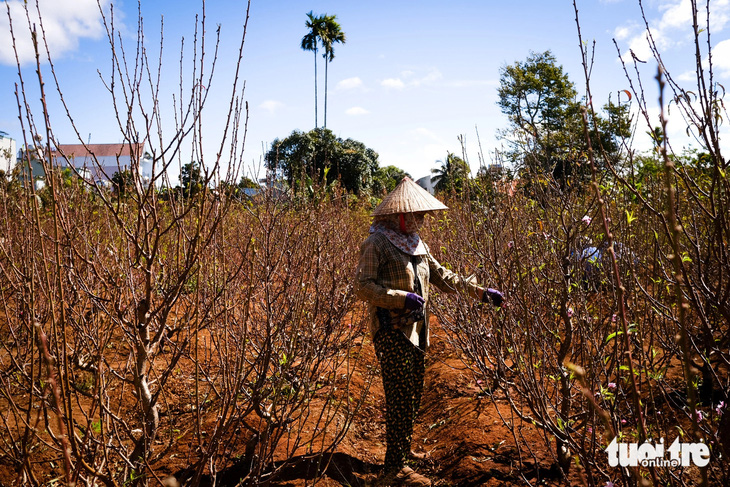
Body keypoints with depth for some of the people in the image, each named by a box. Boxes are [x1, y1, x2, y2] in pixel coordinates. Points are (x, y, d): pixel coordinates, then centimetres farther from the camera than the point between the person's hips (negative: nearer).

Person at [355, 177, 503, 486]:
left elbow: (441, 276, 15)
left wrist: (480, 291, 7)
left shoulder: (416, 244, 14)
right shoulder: (376, 243, -11)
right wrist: (403, 298, -24)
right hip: (391, 331, -8)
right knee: (400, 396, -6)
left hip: (415, 331, 8)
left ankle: (403, 449, 32)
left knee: (413, 393, 14)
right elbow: (363, 287, -16)